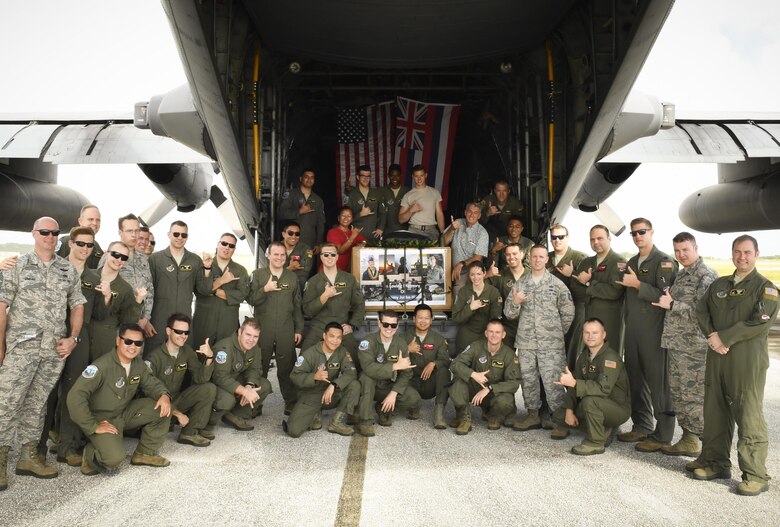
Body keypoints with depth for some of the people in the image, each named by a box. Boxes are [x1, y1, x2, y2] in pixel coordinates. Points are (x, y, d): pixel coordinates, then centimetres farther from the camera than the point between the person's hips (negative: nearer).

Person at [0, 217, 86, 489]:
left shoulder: (69, 270, 10)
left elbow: (77, 305, 12)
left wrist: (73, 338, 0)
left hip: (55, 350, 3)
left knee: (37, 403, 11)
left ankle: (28, 456, 20)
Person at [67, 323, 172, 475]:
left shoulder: (138, 363, -3)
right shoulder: (102, 366, -26)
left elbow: (151, 383, 9)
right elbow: (75, 397, -31)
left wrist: (164, 395, -16)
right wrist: (93, 427, -26)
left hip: (125, 413, 7)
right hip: (102, 419, -7)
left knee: (163, 408, -11)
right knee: (114, 457, -30)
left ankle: (145, 453, 7)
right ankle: (90, 454, 7)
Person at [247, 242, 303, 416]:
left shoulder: (292, 277, 11)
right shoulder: (258, 274, 5)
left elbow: (297, 306, 13)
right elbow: (250, 300, -2)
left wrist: (299, 329, 9)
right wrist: (265, 289, -18)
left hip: (286, 331, 1)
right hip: (262, 329, -1)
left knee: (287, 368, 3)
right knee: (260, 368, 6)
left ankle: (291, 404, 10)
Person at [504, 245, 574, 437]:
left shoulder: (557, 284, 1)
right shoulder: (520, 283, 9)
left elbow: (568, 312, 5)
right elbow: (509, 313, 8)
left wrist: (557, 332, 6)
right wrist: (515, 302, -12)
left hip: (551, 344, -3)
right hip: (525, 343, 4)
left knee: (552, 382, -7)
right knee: (528, 380, 11)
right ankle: (533, 415, 25)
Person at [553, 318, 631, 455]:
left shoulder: (610, 357, -23)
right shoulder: (583, 355, 4)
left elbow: (603, 388, -37)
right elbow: (575, 384, 4)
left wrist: (574, 383, -46)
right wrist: (569, 410, -7)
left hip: (619, 408, -8)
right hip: (599, 405, 8)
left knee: (589, 400, -37)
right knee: (558, 415, 3)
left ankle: (596, 443, -16)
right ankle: (603, 431, 9)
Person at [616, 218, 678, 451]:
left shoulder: (664, 262, -6)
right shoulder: (632, 263, 17)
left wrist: (638, 284, -17)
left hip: (654, 331, -7)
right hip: (633, 331, 8)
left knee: (659, 382, -3)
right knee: (636, 379, 13)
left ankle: (662, 435, 6)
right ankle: (641, 427, 25)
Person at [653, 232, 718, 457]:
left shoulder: (706, 277, -11)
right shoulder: (681, 275, 16)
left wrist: (672, 305, -17)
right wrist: (665, 300, 10)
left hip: (694, 348, -9)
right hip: (676, 345, 9)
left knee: (695, 397, -4)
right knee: (678, 394, 14)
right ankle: (688, 440, 25)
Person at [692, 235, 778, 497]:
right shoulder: (719, 285, 17)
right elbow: (701, 310, 12)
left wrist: (724, 337, -13)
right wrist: (712, 336, -6)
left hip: (748, 359, -6)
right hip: (717, 357, 6)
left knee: (749, 416, -5)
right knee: (715, 412, 12)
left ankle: (755, 475, 4)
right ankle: (716, 463, 25)